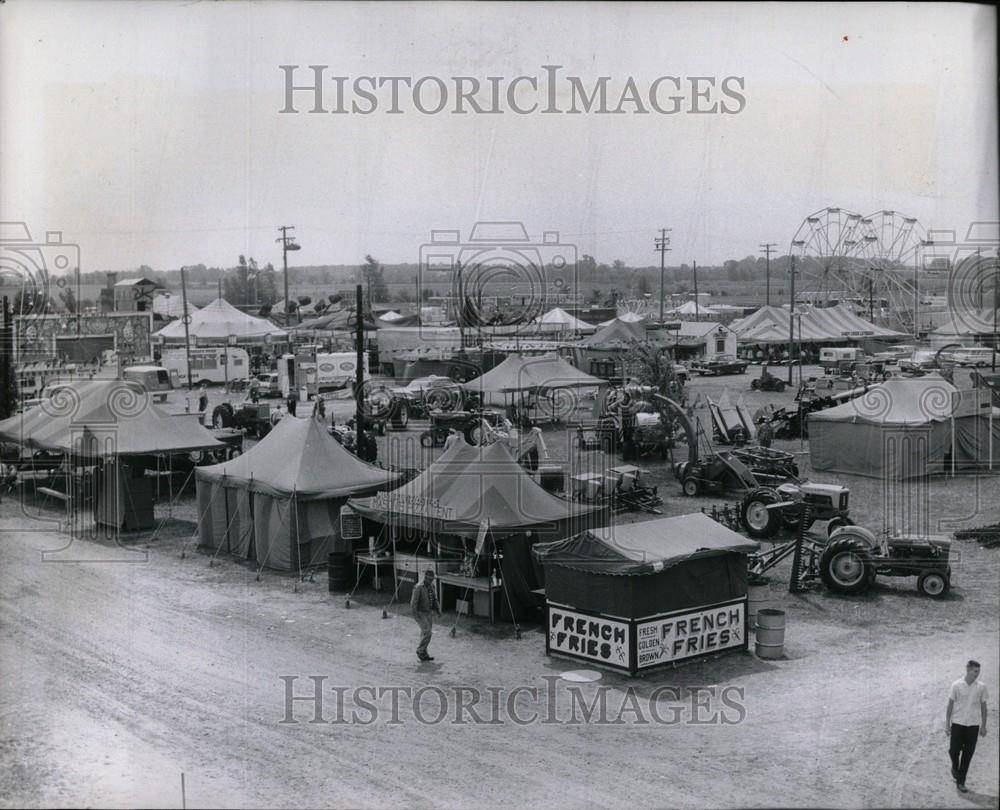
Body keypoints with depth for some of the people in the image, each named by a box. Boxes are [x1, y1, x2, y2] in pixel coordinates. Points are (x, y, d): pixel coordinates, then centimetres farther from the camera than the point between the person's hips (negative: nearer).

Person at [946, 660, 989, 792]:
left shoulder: (981, 687, -1)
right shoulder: (957, 685, -7)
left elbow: (983, 706, 7)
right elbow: (950, 705, 0)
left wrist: (983, 726, 7)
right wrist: (947, 724, 0)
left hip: (973, 725, 2)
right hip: (958, 723, -2)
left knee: (968, 754, 3)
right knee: (954, 750, -3)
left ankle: (961, 781, 14)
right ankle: (955, 767, 31)